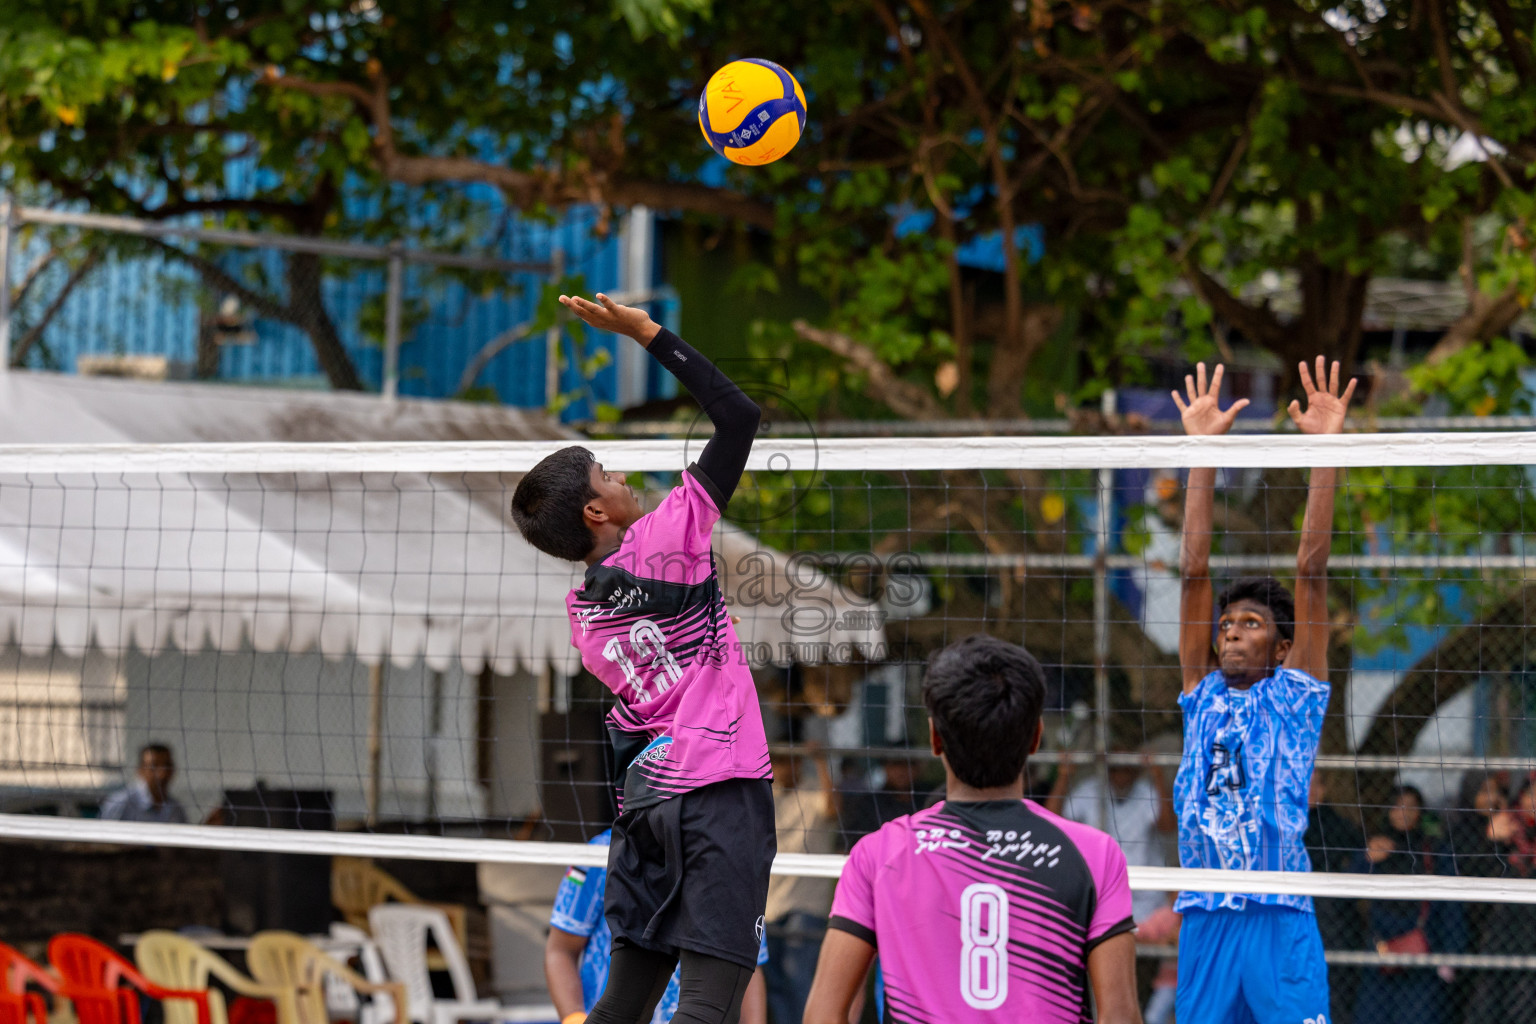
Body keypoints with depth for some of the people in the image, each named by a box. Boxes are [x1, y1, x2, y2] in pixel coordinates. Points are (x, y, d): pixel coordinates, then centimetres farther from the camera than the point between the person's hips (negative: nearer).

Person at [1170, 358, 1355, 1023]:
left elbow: (1311, 569, 2)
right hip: (1204, 924, 3)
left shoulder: (1295, 694, 7)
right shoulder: (1204, 694, 15)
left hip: (1280, 924, -3)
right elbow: (1195, 572, 13)